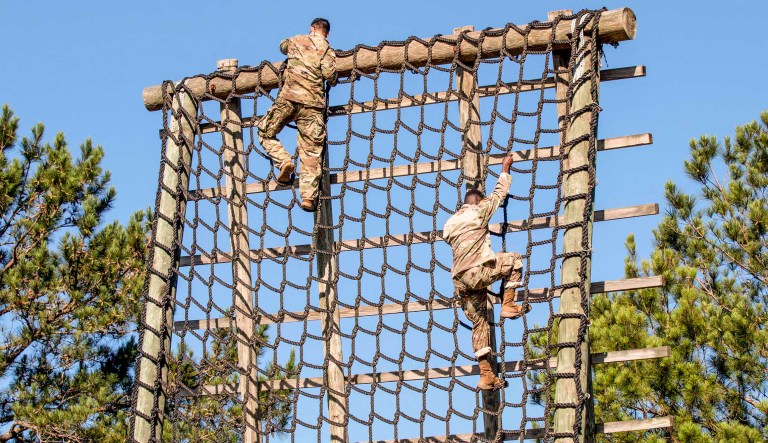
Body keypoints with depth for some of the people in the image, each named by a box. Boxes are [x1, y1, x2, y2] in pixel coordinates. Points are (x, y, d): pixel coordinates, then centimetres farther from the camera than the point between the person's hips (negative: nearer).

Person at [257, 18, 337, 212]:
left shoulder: (297, 40, 16)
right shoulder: (327, 50, 9)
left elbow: (283, 46, 38)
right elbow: (329, 75, -7)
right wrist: (333, 79, 16)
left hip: (289, 97, 0)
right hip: (313, 103, 0)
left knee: (266, 132, 19)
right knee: (311, 151, 0)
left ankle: (284, 161, -5)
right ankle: (309, 195, -12)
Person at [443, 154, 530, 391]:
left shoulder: (449, 224, 22)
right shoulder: (478, 211, 6)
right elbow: (499, 193, 17)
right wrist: (505, 169, 33)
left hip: (460, 281, 6)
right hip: (477, 272, -6)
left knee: (479, 323, 9)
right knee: (514, 259, 12)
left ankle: (486, 375, 3)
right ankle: (508, 305, 4)